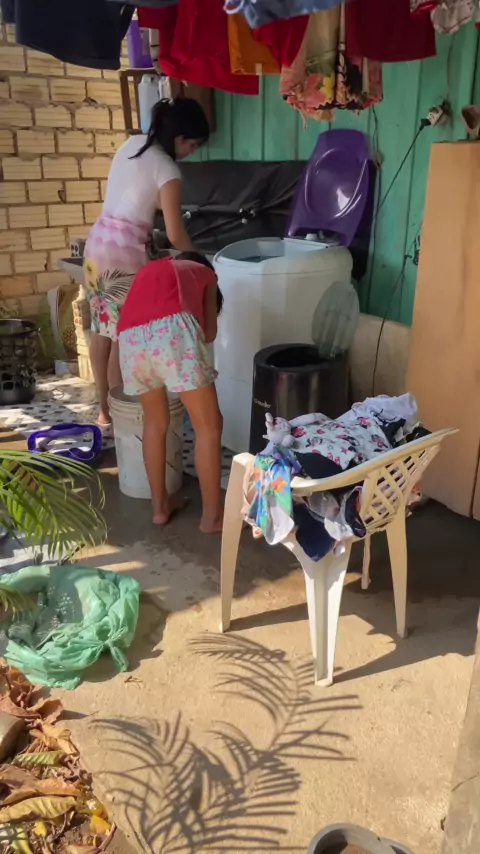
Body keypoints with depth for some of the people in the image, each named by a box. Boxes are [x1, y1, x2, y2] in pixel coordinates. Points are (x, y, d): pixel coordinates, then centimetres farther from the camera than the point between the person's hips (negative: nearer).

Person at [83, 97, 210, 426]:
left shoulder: (132, 144, 11)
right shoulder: (166, 169, -13)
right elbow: (175, 234, -13)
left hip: (98, 241, 9)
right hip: (123, 251, -9)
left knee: (102, 329, 13)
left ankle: (105, 408, 23)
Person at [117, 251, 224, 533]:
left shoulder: (149, 270, 40)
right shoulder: (205, 272, 32)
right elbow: (209, 333, 27)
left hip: (130, 338, 4)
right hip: (172, 330, -4)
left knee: (155, 421, 25)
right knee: (209, 425, 10)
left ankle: (160, 506, 33)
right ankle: (212, 515, 18)